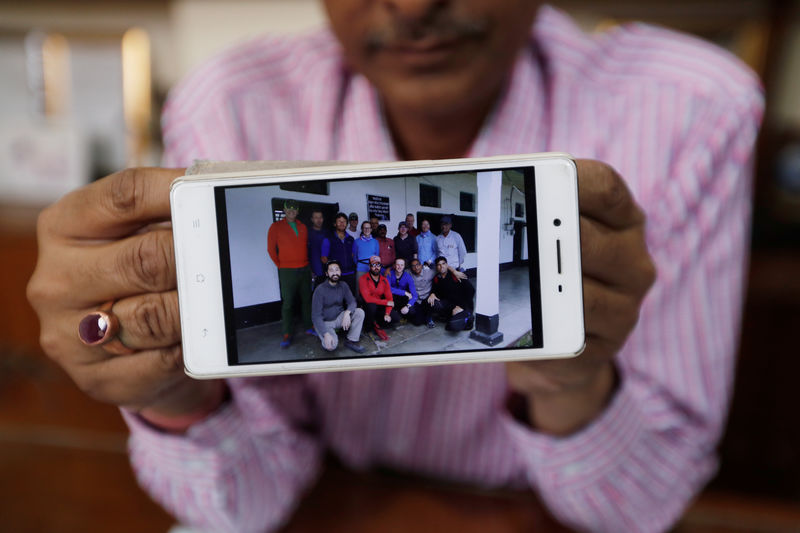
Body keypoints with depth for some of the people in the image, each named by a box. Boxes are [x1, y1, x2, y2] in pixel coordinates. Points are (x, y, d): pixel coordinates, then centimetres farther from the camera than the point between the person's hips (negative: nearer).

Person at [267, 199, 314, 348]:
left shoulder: (303, 227, 11)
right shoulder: (276, 227, -3)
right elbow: (271, 249, 0)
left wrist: (305, 263, 10)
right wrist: (280, 265, 2)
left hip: (305, 270, 5)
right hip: (287, 271, -5)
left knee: (306, 300, 11)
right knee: (287, 303, -5)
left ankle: (308, 327, 24)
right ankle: (286, 335, 1)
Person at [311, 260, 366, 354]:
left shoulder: (343, 286, -3)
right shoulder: (320, 290, -20)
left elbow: (352, 302, -8)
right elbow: (316, 316, -22)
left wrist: (347, 313, -33)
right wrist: (326, 334, -34)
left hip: (339, 318, 5)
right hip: (324, 322, -5)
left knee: (360, 312, -18)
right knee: (331, 346, -30)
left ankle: (351, 341, -7)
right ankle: (322, 336, 5)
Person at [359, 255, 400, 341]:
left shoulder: (384, 280, 3)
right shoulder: (363, 279, -14)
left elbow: (389, 298, -2)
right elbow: (367, 298, -25)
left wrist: (387, 313, -20)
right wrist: (386, 302, -21)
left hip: (379, 308, 4)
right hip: (367, 308, -4)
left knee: (396, 318, -17)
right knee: (371, 305, -38)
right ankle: (369, 325, -10)